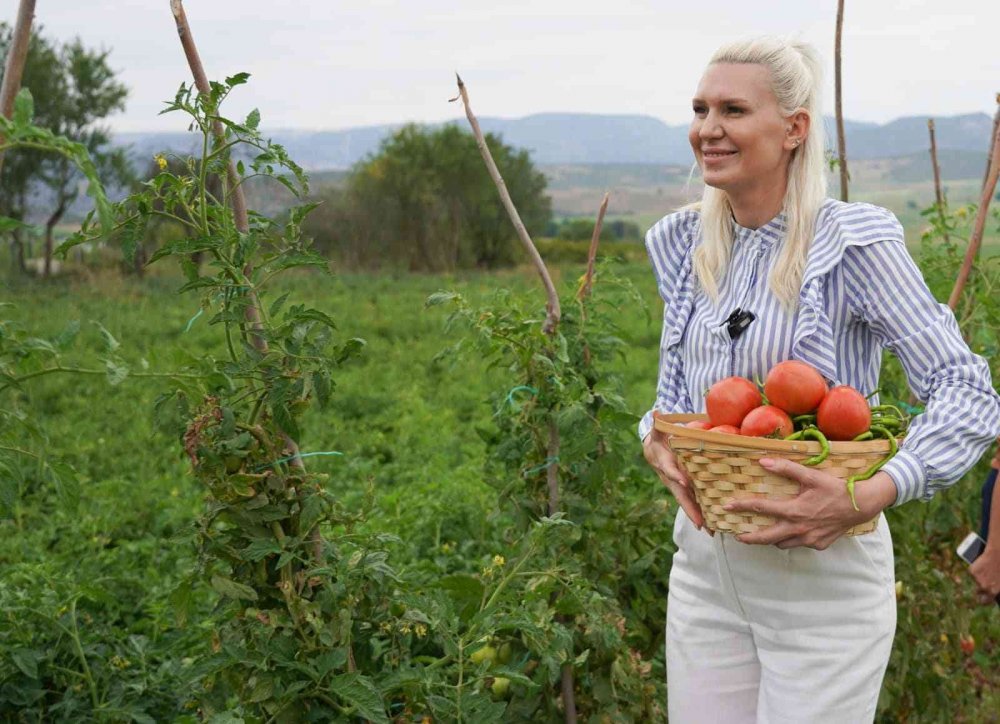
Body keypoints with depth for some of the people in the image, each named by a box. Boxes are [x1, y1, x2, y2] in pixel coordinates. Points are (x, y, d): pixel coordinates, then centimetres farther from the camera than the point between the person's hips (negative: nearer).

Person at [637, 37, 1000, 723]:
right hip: (705, 561, 5)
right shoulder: (682, 244, 6)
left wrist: (868, 497, -28)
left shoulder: (851, 242, -13)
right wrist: (657, 440, -8)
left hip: (821, 574, -5)